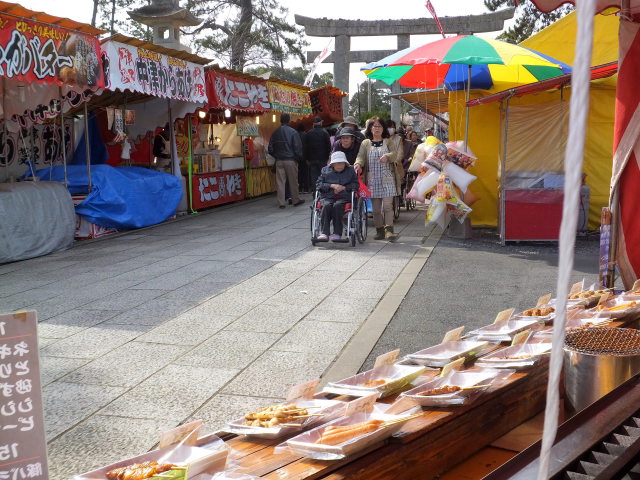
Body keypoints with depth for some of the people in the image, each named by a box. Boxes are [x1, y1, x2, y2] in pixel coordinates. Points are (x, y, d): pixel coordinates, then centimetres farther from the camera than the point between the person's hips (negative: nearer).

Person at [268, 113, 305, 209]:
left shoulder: (275, 133, 3)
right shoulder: (293, 132, -9)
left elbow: (270, 149, 5)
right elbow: (298, 147, -10)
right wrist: (299, 158, 3)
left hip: (279, 161, 3)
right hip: (291, 160, -3)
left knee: (280, 182, 4)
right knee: (293, 181, 8)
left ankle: (281, 203, 3)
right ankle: (296, 200, 18)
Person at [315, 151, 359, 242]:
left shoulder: (350, 170, 16)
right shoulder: (325, 170, 17)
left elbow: (356, 185, 10)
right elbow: (318, 184, 9)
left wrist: (343, 188, -5)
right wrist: (332, 185, -5)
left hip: (344, 197, -1)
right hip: (328, 197, 1)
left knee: (337, 205, -34)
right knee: (326, 206, -33)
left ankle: (337, 233, -32)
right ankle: (324, 233, -38)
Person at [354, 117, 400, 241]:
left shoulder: (388, 142, 10)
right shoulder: (365, 143, 12)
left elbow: (395, 155, -4)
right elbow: (361, 156, -2)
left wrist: (387, 156, -27)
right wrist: (358, 164, -25)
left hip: (387, 179, -2)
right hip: (372, 179, 2)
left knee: (387, 205, -11)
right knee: (376, 207, 4)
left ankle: (389, 230, -14)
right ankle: (380, 231, 13)